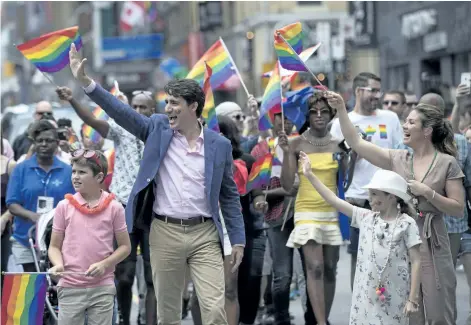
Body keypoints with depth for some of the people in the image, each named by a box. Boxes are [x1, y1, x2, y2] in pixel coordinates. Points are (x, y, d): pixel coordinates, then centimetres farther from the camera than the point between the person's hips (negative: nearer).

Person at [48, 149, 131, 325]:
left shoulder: (113, 207, 0)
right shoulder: (64, 206, 2)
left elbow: (125, 246, 4)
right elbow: (54, 246, 7)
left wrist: (104, 264, -11)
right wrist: (58, 264, -14)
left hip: (102, 288, -1)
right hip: (70, 288, 1)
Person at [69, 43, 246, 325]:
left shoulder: (220, 145, 2)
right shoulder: (158, 128, 4)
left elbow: (230, 195, 7)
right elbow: (121, 111, -3)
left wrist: (238, 240, 5)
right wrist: (85, 81, -13)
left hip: (204, 234, -1)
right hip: (165, 233, 1)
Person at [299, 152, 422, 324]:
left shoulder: (407, 224, -5)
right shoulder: (366, 218, 7)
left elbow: (416, 262, -6)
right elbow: (334, 200, 9)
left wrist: (412, 299, -11)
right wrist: (310, 175, 6)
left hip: (394, 298, -4)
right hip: (367, 294, 4)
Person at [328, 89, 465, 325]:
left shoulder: (447, 163, -1)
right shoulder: (397, 159, 8)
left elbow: (458, 209, -3)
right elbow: (356, 142, 4)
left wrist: (427, 192, -14)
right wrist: (341, 109, -2)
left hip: (431, 244, -3)